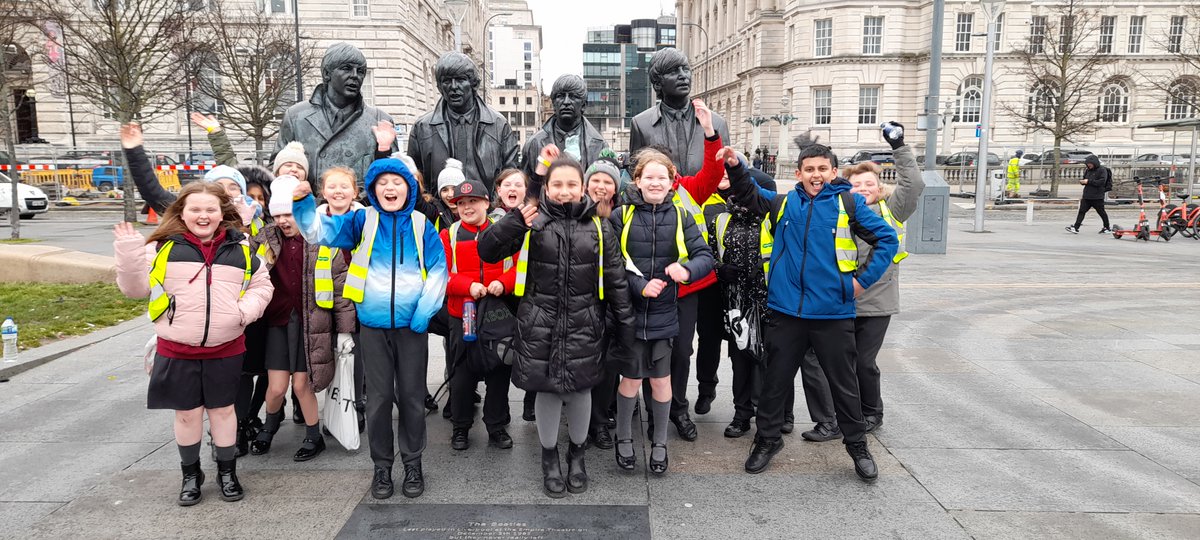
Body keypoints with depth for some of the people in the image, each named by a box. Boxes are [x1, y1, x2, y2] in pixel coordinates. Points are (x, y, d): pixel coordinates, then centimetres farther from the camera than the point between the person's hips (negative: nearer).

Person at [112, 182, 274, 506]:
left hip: (226, 348, 1)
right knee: (187, 412, 10)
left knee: (223, 409, 12)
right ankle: (191, 475, 29)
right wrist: (128, 253, -19)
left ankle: (227, 472, 29)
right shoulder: (164, 247, -1)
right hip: (177, 349, 0)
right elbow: (135, 287, -3)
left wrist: (247, 309, -9)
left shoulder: (241, 248, 3)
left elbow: (262, 285, 9)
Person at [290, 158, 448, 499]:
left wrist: (424, 311, -11)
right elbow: (320, 231, -6)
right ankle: (382, 466, 23)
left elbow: (438, 269, 0)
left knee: (412, 395, 8)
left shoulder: (421, 225, 2)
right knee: (378, 397, 9)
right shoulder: (363, 221, 3)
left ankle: (413, 463, 24)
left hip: (411, 324, 0)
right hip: (373, 324, 0)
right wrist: (303, 203, -26)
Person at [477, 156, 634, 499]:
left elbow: (616, 280, 6)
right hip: (540, 323, -1)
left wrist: (625, 324, 6)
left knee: (580, 388, 10)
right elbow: (487, 252, -6)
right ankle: (550, 458, 29)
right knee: (547, 389, 7)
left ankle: (577, 454, 34)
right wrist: (514, 222, -21)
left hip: (583, 324, 1)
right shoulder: (533, 223, -2)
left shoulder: (597, 226, 3)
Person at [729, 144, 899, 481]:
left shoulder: (849, 203, -1)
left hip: (833, 313, -2)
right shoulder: (783, 203, 7)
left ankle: (857, 445, 30)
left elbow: (887, 238, 2)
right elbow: (747, 194, 18)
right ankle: (767, 440, 29)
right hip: (785, 311, 2)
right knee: (775, 380, 12)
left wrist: (864, 280, -3)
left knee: (844, 383, 11)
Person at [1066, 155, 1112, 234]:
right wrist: (1082, 181, 0)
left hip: (1097, 197, -6)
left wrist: (1089, 181, -22)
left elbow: (1102, 182, -20)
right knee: (1082, 211, -3)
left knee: (1101, 212, 8)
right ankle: (1075, 228, -8)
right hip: (1087, 196, 6)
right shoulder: (1088, 170, 11)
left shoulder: (1102, 170, -9)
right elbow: (1085, 178, 25)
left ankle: (1107, 228, 24)